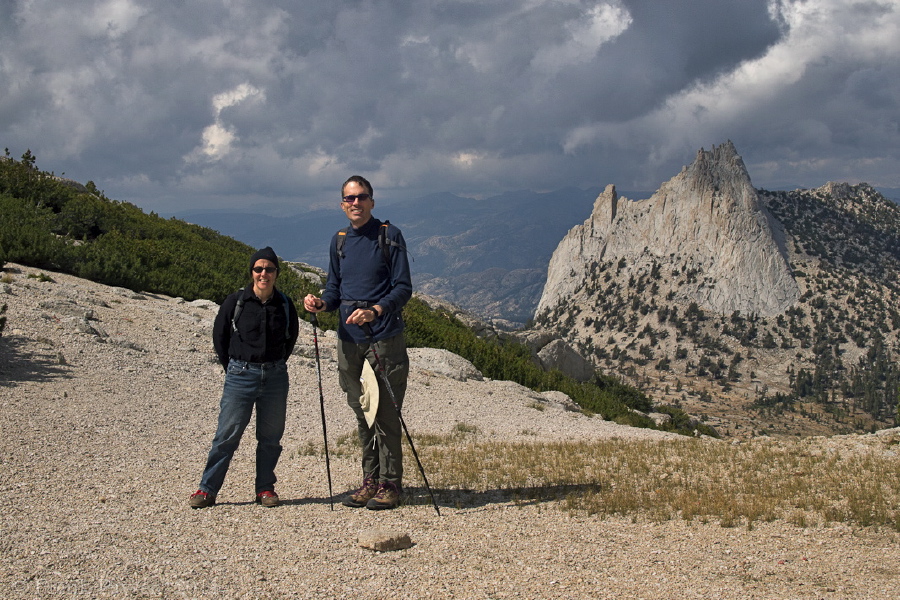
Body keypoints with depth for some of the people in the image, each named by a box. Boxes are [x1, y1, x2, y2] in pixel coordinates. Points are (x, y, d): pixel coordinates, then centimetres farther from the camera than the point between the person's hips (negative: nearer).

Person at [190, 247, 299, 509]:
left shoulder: (285, 305, 3)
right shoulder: (236, 301, -3)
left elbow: (291, 338, 17)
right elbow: (219, 337, 7)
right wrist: (233, 368, 8)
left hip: (275, 376, 2)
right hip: (240, 376, -2)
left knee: (271, 436, 7)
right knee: (227, 435, -3)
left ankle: (265, 488, 19)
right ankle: (207, 489, 4)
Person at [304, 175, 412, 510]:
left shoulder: (389, 235, -2)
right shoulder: (339, 240, 15)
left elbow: (403, 288, -7)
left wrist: (375, 311, -23)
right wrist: (321, 303, -4)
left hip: (384, 336, -5)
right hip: (348, 338, 5)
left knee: (386, 414, -4)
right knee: (361, 414, 11)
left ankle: (390, 484, 4)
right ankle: (370, 480, 20)